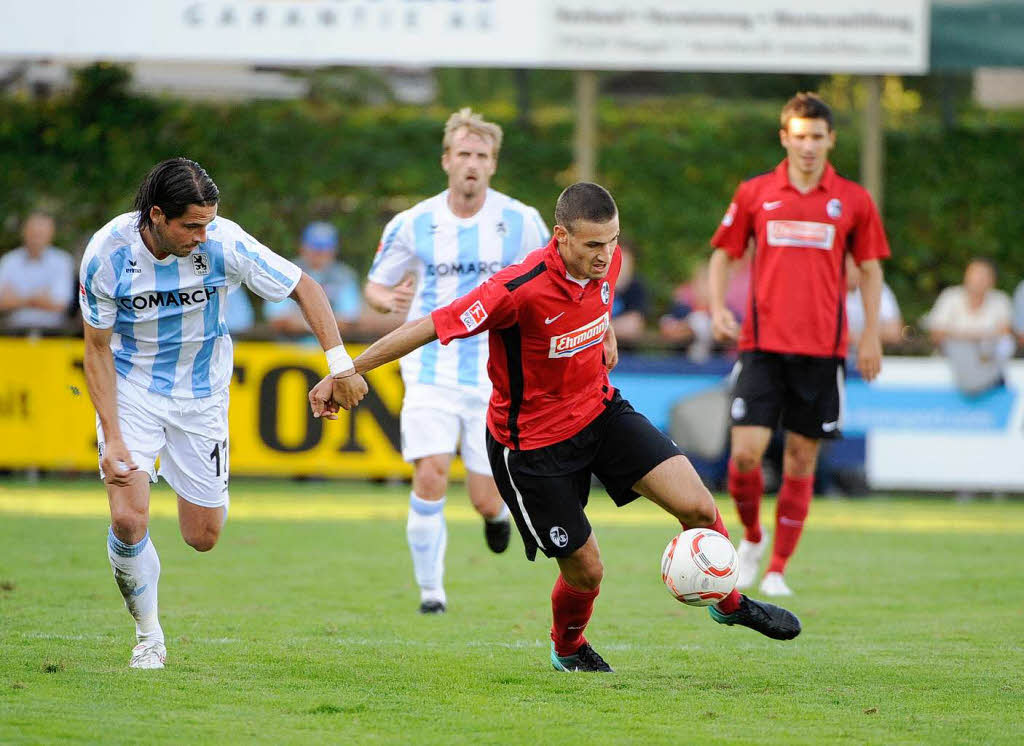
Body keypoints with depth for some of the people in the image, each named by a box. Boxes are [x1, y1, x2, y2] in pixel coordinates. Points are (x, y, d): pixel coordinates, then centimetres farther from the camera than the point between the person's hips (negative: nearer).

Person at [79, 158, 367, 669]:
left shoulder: (225, 244, -22)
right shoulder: (107, 253, -22)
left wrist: (340, 364, -19)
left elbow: (303, 287, -9)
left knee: (202, 537, 2)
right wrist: (112, 438, -19)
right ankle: (148, 635, 6)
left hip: (201, 392, 1)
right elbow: (97, 348, -12)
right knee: (128, 520, -18)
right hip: (132, 389, -1)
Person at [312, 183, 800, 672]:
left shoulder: (606, 261, -12)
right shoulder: (519, 289, -32)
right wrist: (342, 374, -21)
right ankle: (567, 647, 37)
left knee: (697, 506, -9)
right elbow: (427, 328, -26)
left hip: (600, 409, 6)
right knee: (585, 571, 2)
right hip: (534, 443, -6)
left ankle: (729, 603, 20)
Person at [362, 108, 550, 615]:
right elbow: (375, 285, 9)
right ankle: (430, 589, -2)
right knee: (430, 478, -18)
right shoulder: (413, 224, -1)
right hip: (431, 370, 0)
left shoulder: (521, 222, -2)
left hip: (495, 378, 0)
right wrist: (389, 299, -14)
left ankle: (497, 509, 37)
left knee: (485, 500, -2)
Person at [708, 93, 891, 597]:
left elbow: (869, 268, 11)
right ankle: (752, 537, 18)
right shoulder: (754, 194, 4)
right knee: (745, 452, -10)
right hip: (761, 345, 0)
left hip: (822, 348, 0)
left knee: (801, 460, 2)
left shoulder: (853, 201, 4)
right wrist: (717, 309, -3)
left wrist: (870, 335, 3)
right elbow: (723, 254, 13)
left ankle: (777, 570, 13)